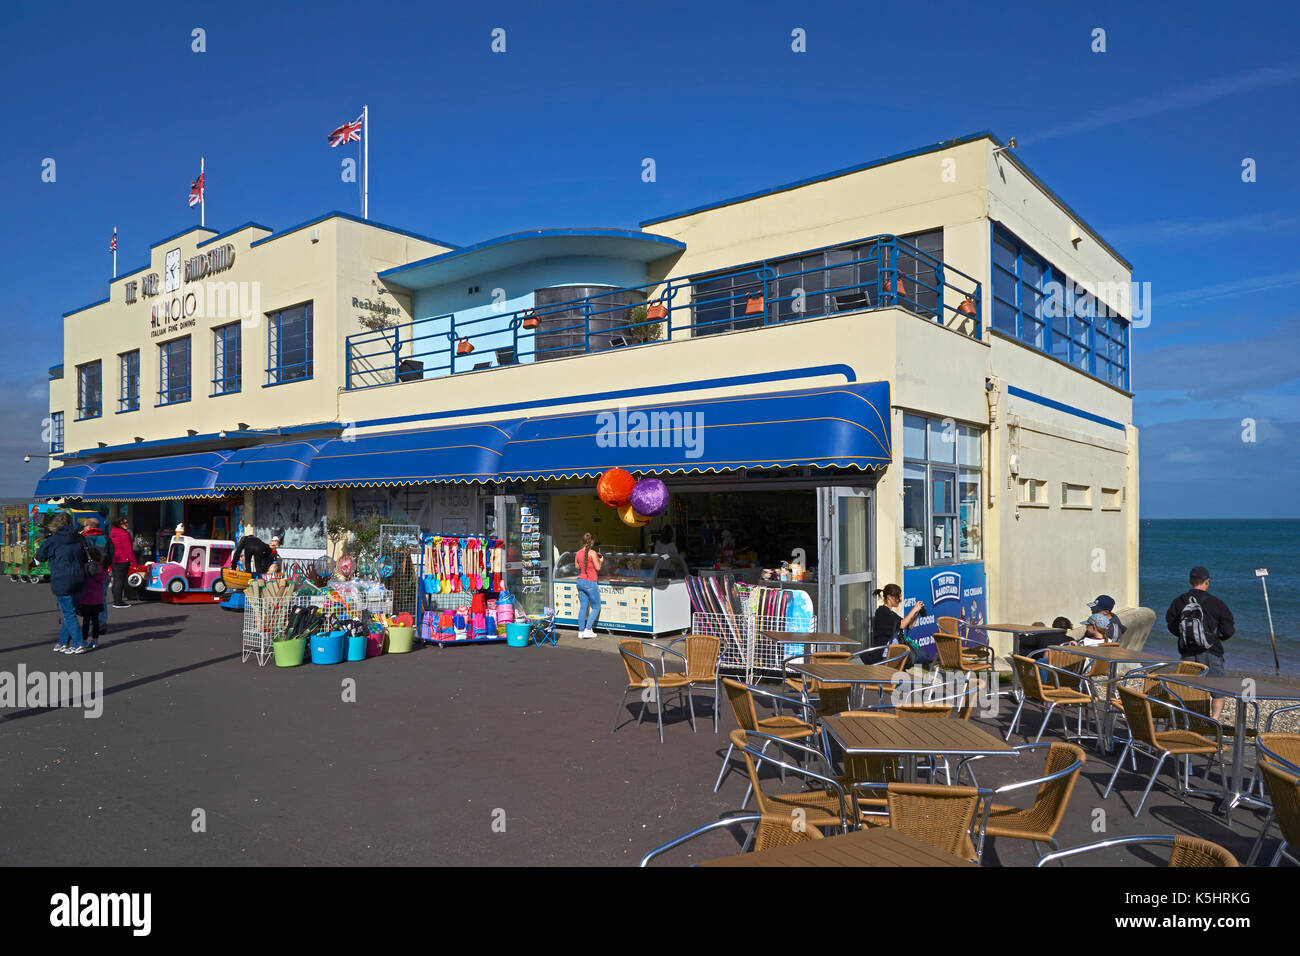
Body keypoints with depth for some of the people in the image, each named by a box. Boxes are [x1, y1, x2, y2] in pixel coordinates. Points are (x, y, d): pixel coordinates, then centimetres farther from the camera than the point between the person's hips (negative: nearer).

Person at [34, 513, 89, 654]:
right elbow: (85, 559, 11)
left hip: (62, 582, -5)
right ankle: (63, 643, 24)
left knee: (69, 614, 0)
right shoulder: (79, 539, 6)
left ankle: (77, 645, 0)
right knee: (70, 612, 15)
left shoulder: (52, 541, -7)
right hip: (78, 580, 5)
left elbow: (39, 556, 9)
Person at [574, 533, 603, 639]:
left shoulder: (578, 553, 5)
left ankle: (581, 631, 12)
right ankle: (587, 630, -2)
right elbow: (598, 568, -11)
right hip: (590, 582, -6)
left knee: (583, 607, 12)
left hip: (580, 581, 6)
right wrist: (600, 561, 7)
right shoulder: (592, 553, -15)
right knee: (596, 607, 7)